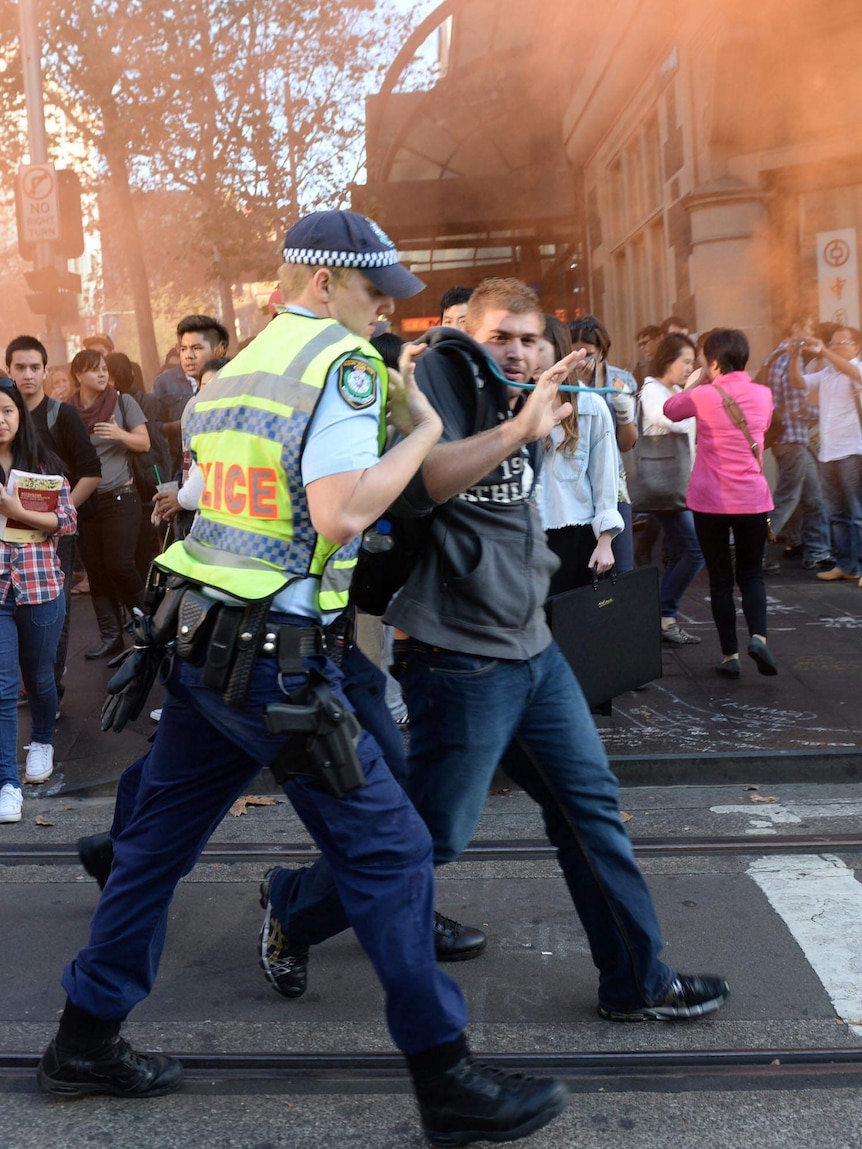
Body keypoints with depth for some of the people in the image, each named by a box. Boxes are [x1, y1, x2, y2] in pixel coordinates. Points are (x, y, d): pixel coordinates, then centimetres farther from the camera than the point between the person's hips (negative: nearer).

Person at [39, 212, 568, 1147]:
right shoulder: (343, 359, -11)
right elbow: (342, 511, -22)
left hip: (200, 640, 9)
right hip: (276, 655, -9)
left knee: (158, 841, 17)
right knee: (387, 850, -1)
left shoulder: (235, 369, 15)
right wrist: (420, 429, -9)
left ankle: (84, 1041, 29)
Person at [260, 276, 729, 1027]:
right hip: (461, 653, -9)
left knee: (590, 804, 10)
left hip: (530, 642, 9)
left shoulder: (523, 402, 13)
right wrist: (519, 429, -36)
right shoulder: (443, 376, -11)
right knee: (434, 833, 0)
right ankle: (291, 911, 23)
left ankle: (637, 982, 21)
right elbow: (419, 485, -30)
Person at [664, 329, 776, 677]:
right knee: (751, 574, 14)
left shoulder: (703, 396, -9)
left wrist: (698, 384, 18)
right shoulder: (763, 395, 1)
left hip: (710, 501, -2)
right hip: (753, 500, 2)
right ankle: (758, 636, -10)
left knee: (720, 579, 8)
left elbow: (670, 409, 9)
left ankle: (730, 655, 8)